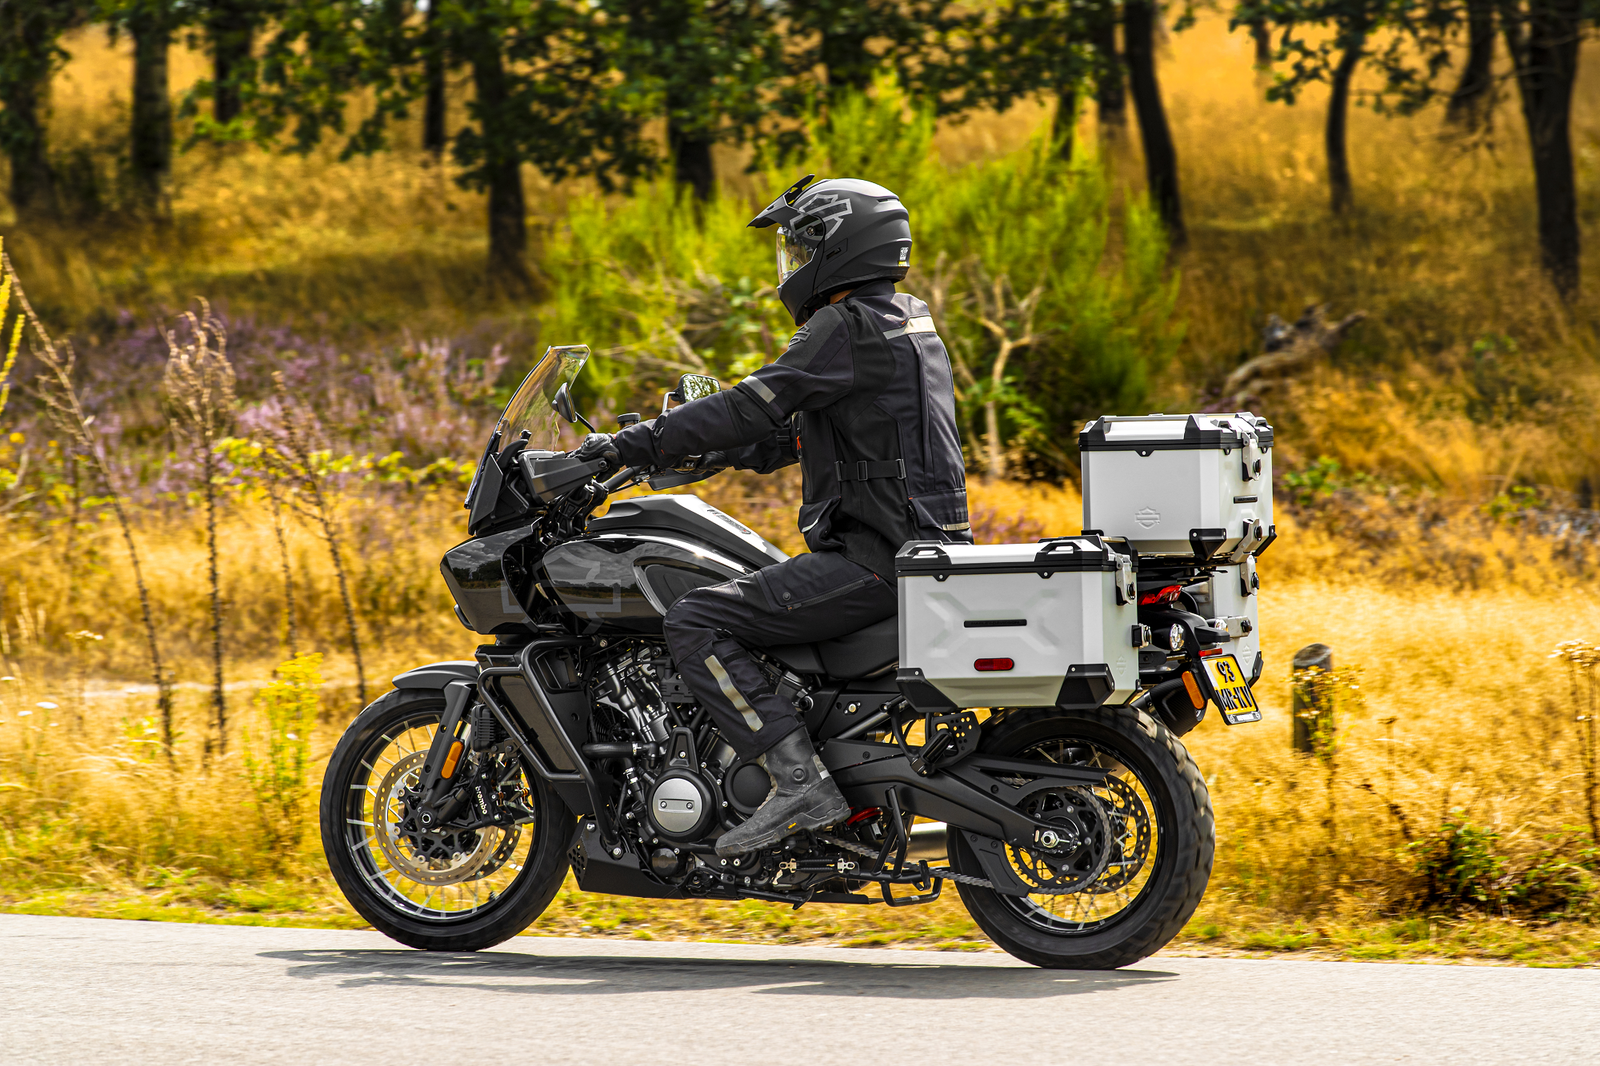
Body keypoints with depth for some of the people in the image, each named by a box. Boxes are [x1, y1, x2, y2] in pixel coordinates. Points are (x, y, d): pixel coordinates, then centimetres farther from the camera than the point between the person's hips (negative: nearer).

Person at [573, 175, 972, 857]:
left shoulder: (850, 328, -13)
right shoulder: (906, 321, 18)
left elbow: (754, 407, -18)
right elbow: (790, 429, 26)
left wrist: (634, 444, -12)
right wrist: (699, 454, 23)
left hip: (874, 561, -10)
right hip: (925, 546, 10)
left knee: (693, 623, -15)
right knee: (732, 605, 28)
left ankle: (799, 781, -24)